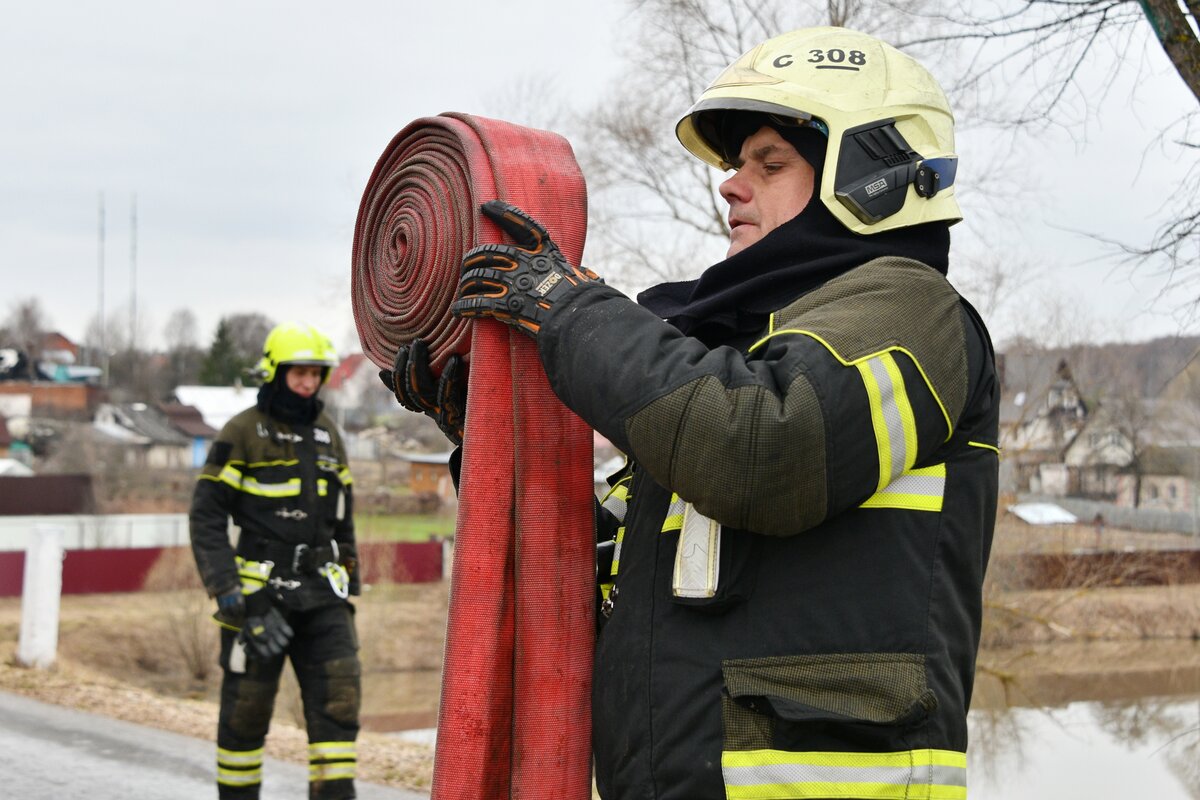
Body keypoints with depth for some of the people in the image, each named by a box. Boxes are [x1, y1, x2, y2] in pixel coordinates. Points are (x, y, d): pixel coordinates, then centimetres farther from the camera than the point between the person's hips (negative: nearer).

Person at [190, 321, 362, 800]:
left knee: (339, 699, -7)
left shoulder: (328, 435, 13)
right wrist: (231, 597, -17)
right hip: (259, 594, -4)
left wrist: (348, 588, 18)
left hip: (321, 597, 4)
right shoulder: (242, 434, -4)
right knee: (246, 711, 4)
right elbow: (206, 519, -9)